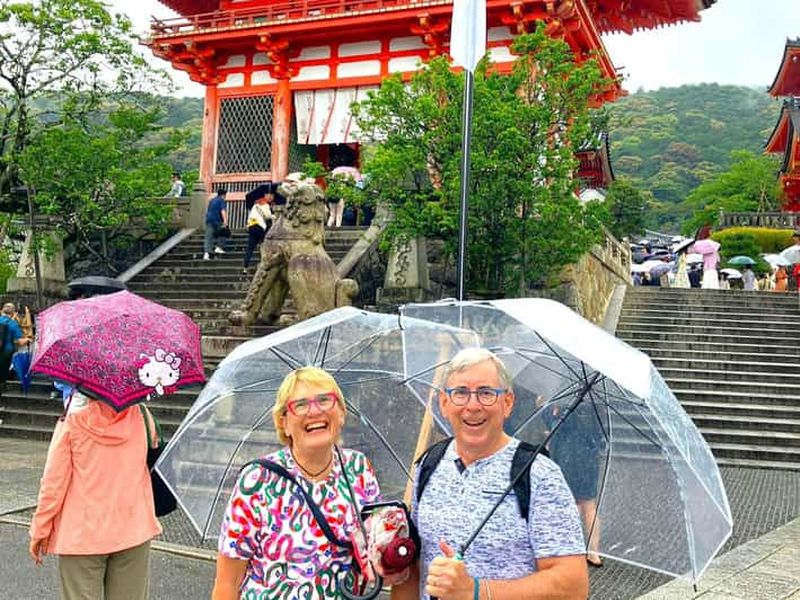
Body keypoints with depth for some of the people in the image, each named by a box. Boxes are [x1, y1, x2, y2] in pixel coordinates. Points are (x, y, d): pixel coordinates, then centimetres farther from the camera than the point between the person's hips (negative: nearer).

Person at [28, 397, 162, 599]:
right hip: (133, 532, 2)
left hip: (82, 536, -2)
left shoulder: (73, 420, -9)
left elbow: (54, 483, -6)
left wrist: (40, 530, 3)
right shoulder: (139, 414, -5)